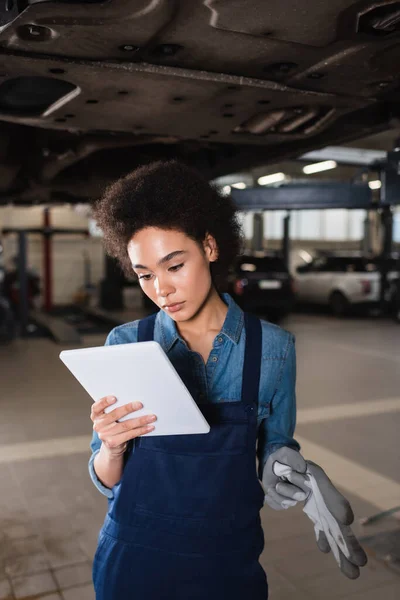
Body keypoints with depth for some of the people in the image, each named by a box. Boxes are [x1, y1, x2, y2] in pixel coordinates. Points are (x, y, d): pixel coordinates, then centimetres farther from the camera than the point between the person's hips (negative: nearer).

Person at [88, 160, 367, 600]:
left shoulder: (272, 347, -11)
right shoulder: (125, 345, -11)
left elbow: (275, 445, 2)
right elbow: (106, 481, -5)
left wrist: (280, 467, -19)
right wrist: (111, 446, -26)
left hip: (228, 563, 0)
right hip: (133, 561, 1)